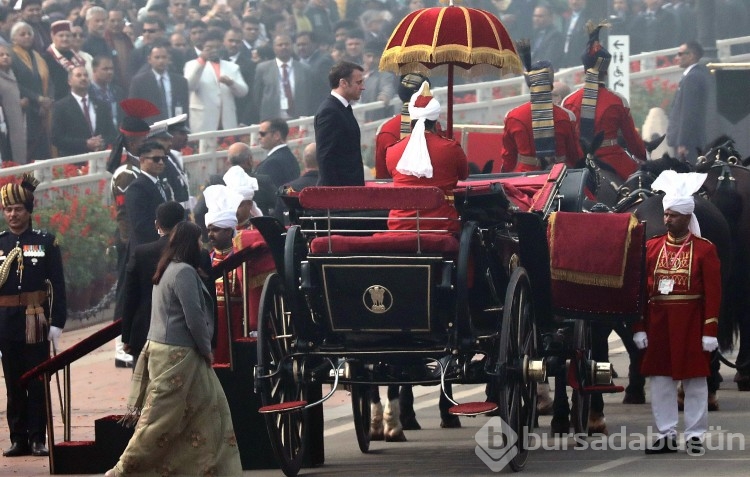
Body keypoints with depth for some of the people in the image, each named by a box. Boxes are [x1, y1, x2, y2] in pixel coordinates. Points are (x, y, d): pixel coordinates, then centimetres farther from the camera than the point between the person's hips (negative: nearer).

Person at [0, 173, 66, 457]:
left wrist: (56, 324, -6)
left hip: (37, 323, -2)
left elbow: (58, 286, -1)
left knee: (37, 382, 1)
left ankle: (38, 438, 5)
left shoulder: (46, 242, 1)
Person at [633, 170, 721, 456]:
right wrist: (639, 327, 2)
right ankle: (667, 435, 12)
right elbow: (640, 289, 7)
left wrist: (710, 331, -10)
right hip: (658, 323, 3)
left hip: (691, 325, -3)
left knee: (695, 380, 2)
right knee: (660, 379, 5)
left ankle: (695, 436, 7)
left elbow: (713, 293, -5)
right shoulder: (652, 248, 7)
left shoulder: (705, 250, -2)